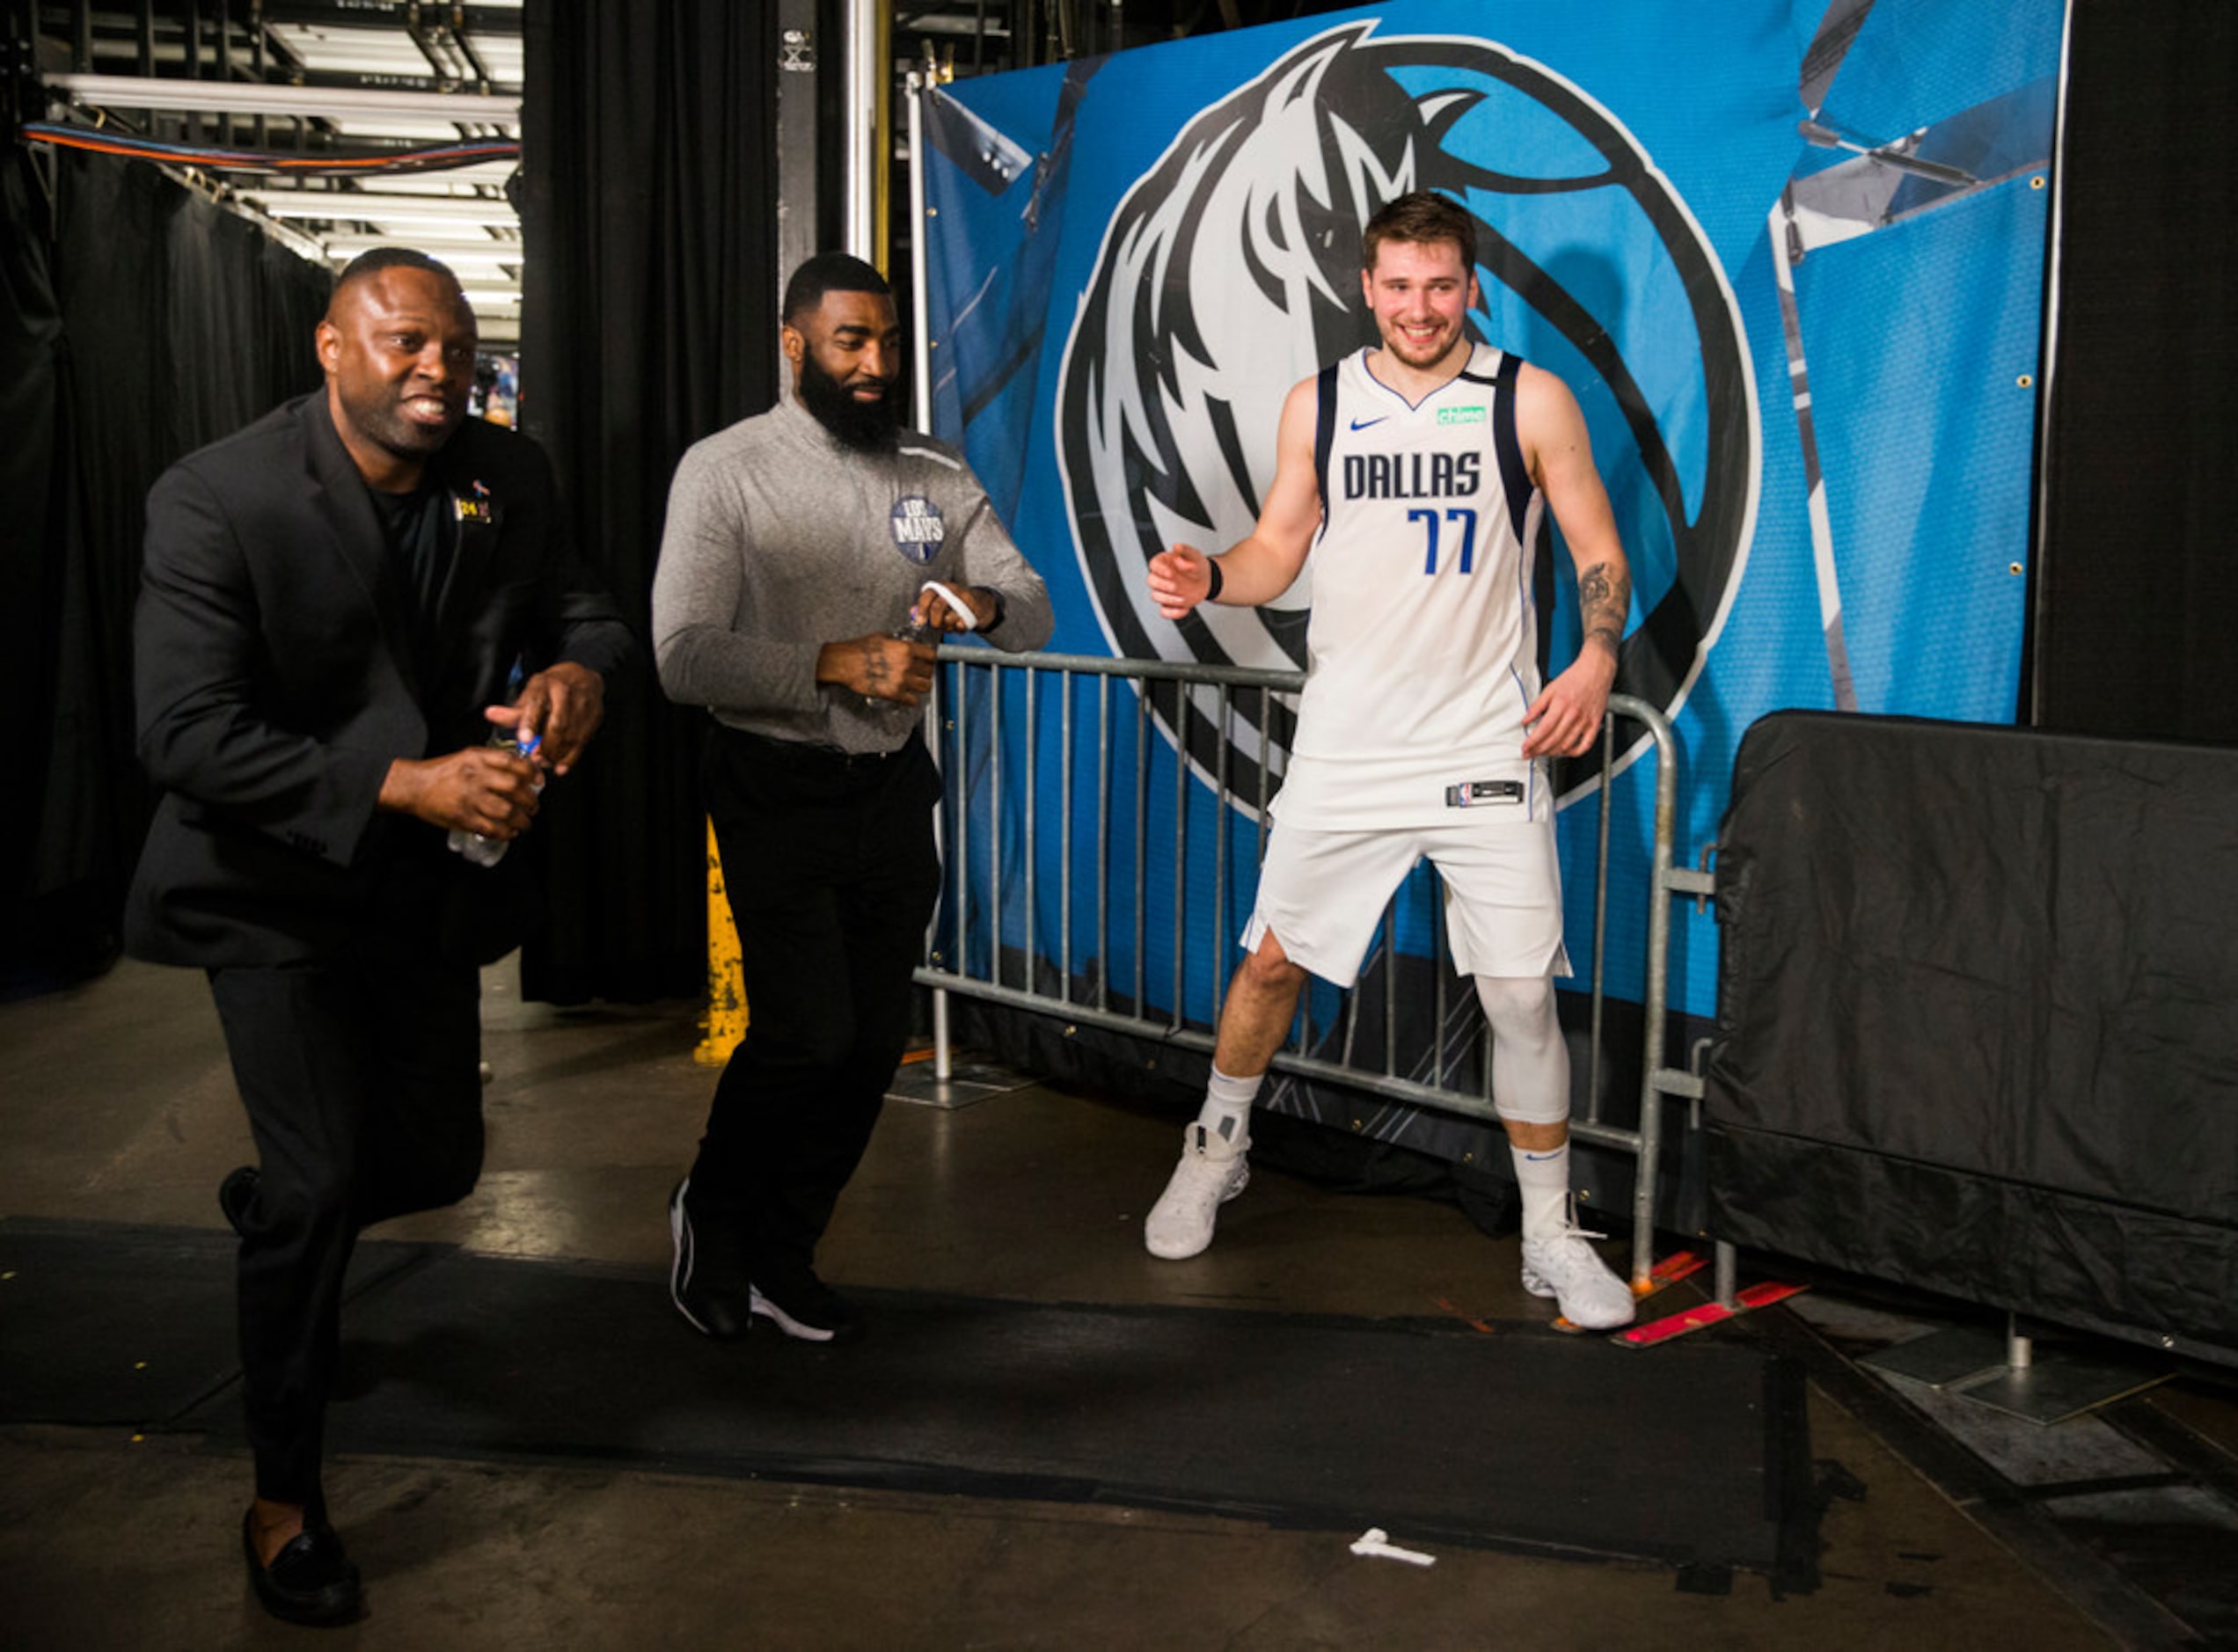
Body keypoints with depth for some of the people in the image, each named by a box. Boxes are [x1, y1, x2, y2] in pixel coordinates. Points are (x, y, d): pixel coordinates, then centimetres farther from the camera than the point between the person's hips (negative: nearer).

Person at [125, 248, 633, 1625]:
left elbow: (589, 611, 4)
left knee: (438, 1160, 16)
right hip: (278, 890, -5)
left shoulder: (511, 478, -5)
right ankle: (283, 1498, 11)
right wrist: (407, 783, -34)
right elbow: (188, 736, -25)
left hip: (430, 888, 6)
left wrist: (581, 669, -23)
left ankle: (270, 1210, 53)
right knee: (325, 1179, -9)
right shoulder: (218, 501, -20)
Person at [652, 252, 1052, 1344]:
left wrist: (986, 604, -16)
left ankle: (781, 1260, 26)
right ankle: (711, 1210, 18)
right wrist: (839, 664, -25)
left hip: (893, 787, 5)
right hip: (776, 789, -5)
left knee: (877, 1039, 7)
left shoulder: (938, 477, 8)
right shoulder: (724, 470, -6)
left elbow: (1035, 617, 7)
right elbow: (685, 659, -15)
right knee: (807, 1030, -12)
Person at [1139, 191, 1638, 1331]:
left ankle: (1552, 1236, 15)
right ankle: (1215, 1153, 35)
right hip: (1343, 745, 2)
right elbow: (1278, 547, 11)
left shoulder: (1531, 402, 0)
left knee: (1521, 995, -2)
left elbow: (1601, 555, 2)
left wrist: (1597, 658, -16)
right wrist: (1209, 577, -11)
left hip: (1487, 747, -2)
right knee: (1274, 959, 9)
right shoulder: (1318, 405, 6)